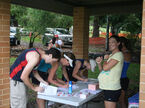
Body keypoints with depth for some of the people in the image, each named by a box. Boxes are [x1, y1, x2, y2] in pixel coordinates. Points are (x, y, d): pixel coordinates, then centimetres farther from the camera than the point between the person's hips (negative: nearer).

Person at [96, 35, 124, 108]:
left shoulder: (118, 54, -11)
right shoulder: (111, 55, 19)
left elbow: (105, 68, -21)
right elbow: (102, 70, 18)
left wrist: (105, 59, -2)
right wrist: (99, 63, -1)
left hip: (112, 89, -9)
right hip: (107, 88, 9)